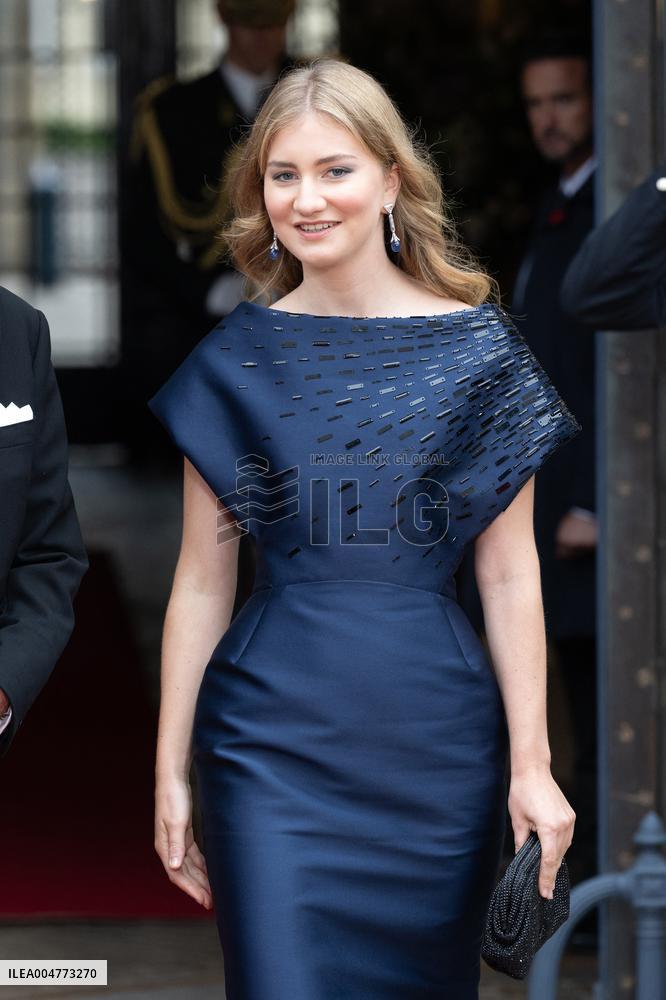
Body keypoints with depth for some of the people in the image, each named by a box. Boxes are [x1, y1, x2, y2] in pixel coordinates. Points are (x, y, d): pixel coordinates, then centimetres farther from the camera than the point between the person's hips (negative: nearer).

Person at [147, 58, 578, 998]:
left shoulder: (480, 350, 0)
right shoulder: (235, 359, 3)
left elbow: (510, 575, 1)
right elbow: (201, 580, 5)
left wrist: (532, 763, -2)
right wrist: (170, 771, 3)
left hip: (438, 743, 0)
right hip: (274, 740, 0)